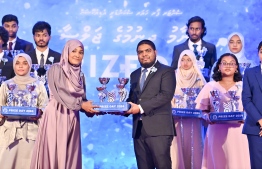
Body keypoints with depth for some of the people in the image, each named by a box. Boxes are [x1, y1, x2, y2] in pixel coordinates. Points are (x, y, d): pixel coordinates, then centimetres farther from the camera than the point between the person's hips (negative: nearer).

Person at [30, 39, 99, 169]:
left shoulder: (80, 76, 15)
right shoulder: (56, 69, -3)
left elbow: (82, 99, 12)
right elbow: (59, 93, -13)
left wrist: (91, 108, -7)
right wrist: (80, 104, -14)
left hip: (72, 118, 6)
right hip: (56, 116, -5)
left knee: (69, 154, 5)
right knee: (53, 152, -6)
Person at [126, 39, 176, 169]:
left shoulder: (166, 71, 2)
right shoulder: (134, 74, 22)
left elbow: (166, 95, -12)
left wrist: (141, 107, -16)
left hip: (158, 128, -6)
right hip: (138, 129, 6)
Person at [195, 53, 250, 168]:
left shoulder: (243, 86, 7)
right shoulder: (210, 86, 9)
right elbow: (202, 110, 8)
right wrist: (207, 117, -12)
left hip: (237, 131, 0)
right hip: (217, 132, 0)